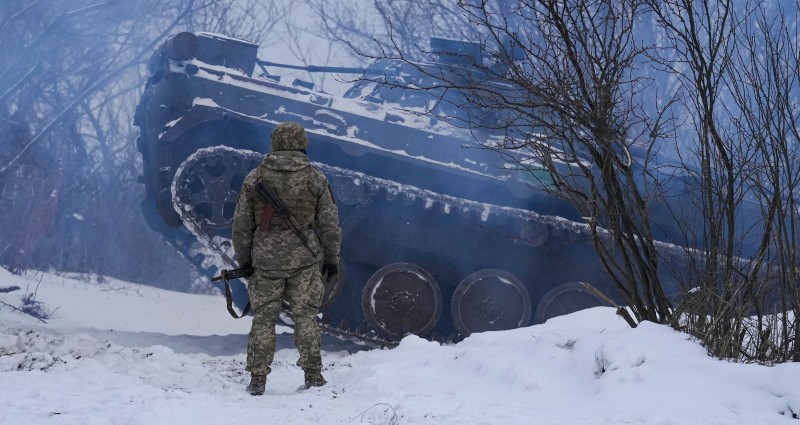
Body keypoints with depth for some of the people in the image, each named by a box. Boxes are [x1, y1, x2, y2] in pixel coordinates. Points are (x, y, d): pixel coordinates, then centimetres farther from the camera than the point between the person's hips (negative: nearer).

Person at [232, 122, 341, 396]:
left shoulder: (255, 178, 2)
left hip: (266, 260, 1)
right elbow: (329, 224, 2)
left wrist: (244, 260, 15)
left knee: (264, 319, 8)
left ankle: (257, 379, 8)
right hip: (305, 259, 0)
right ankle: (313, 376, 6)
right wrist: (332, 259, 13)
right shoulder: (315, 178, 0)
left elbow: (241, 224, 4)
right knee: (305, 317, 6)